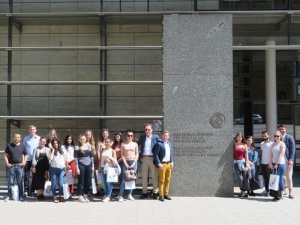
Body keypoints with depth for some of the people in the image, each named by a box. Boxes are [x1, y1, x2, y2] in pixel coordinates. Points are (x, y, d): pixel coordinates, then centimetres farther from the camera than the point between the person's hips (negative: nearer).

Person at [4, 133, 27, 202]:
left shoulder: (22, 146, 6)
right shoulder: (9, 146, 5)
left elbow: (26, 155, 12)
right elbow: (5, 155, 6)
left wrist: (24, 162, -2)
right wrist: (7, 163, -6)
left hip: (19, 166, 0)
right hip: (11, 166, 0)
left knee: (20, 182, 4)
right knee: (10, 182, 4)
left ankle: (21, 196, 10)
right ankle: (8, 196, 10)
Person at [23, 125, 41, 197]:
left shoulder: (39, 138, 5)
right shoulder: (26, 138, 8)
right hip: (27, 159, 0)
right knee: (26, 175, 0)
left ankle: (33, 190, 14)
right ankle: (26, 190, 4)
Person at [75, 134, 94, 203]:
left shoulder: (88, 146, 7)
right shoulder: (77, 147, -2)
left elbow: (91, 156, 10)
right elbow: (76, 158, -4)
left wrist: (92, 166, 7)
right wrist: (77, 168, -10)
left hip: (88, 165, 3)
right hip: (81, 165, -3)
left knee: (88, 181, 5)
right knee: (81, 181, 1)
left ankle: (85, 195, 18)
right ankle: (80, 196, 7)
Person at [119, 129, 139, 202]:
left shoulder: (135, 144, 7)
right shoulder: (123, 144, 4)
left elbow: (137, 154, 5)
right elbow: (122, 155, 1)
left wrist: (133, 163, -6)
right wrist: (125, 163, -8)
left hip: (134, 162, 2)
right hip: (126, 162, -2)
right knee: (124, 179, -6)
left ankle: (130, 195, 11)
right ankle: (120, 195, -5)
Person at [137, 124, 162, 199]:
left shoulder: (156, 137, 2)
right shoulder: (142, 137, 10)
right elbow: (137, 145, 16)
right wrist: (139, 156, 7)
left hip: (153, 158, -2)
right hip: (144, 158, 3)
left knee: (154, 176, 1)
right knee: (144, 176, 7)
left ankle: (155, 192, 9)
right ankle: (144, 192, 14)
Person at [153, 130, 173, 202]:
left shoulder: (170, 144, 14)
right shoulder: (159, 144, -6)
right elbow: (156, 154, -9)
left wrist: (171, 162, 8)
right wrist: (159, 164, -14)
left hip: (169, 164, 6)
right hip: (162, 164, -6)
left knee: (167, 180, 9)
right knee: (162, 180, -2)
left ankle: (166, 194, 18)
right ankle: (161, 195, 5)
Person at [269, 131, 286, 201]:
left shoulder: (282, 144, -6)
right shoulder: (273, 144, 13)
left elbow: (281, 155, -13)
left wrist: (277, 164, -15)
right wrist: (271, 163, 2)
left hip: (280, 164, -6)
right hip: (274, 164, 6)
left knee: (280, 179, -3)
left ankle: (281, 195, 3)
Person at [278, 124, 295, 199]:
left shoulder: (289, 137, -4)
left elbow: (293, 149, -7)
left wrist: (291, 159, -15)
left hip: (287, 160, -4)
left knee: (289, 176, -1)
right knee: (282, 176, 9)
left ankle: (290, 191, 5)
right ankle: (284, 189, 20)